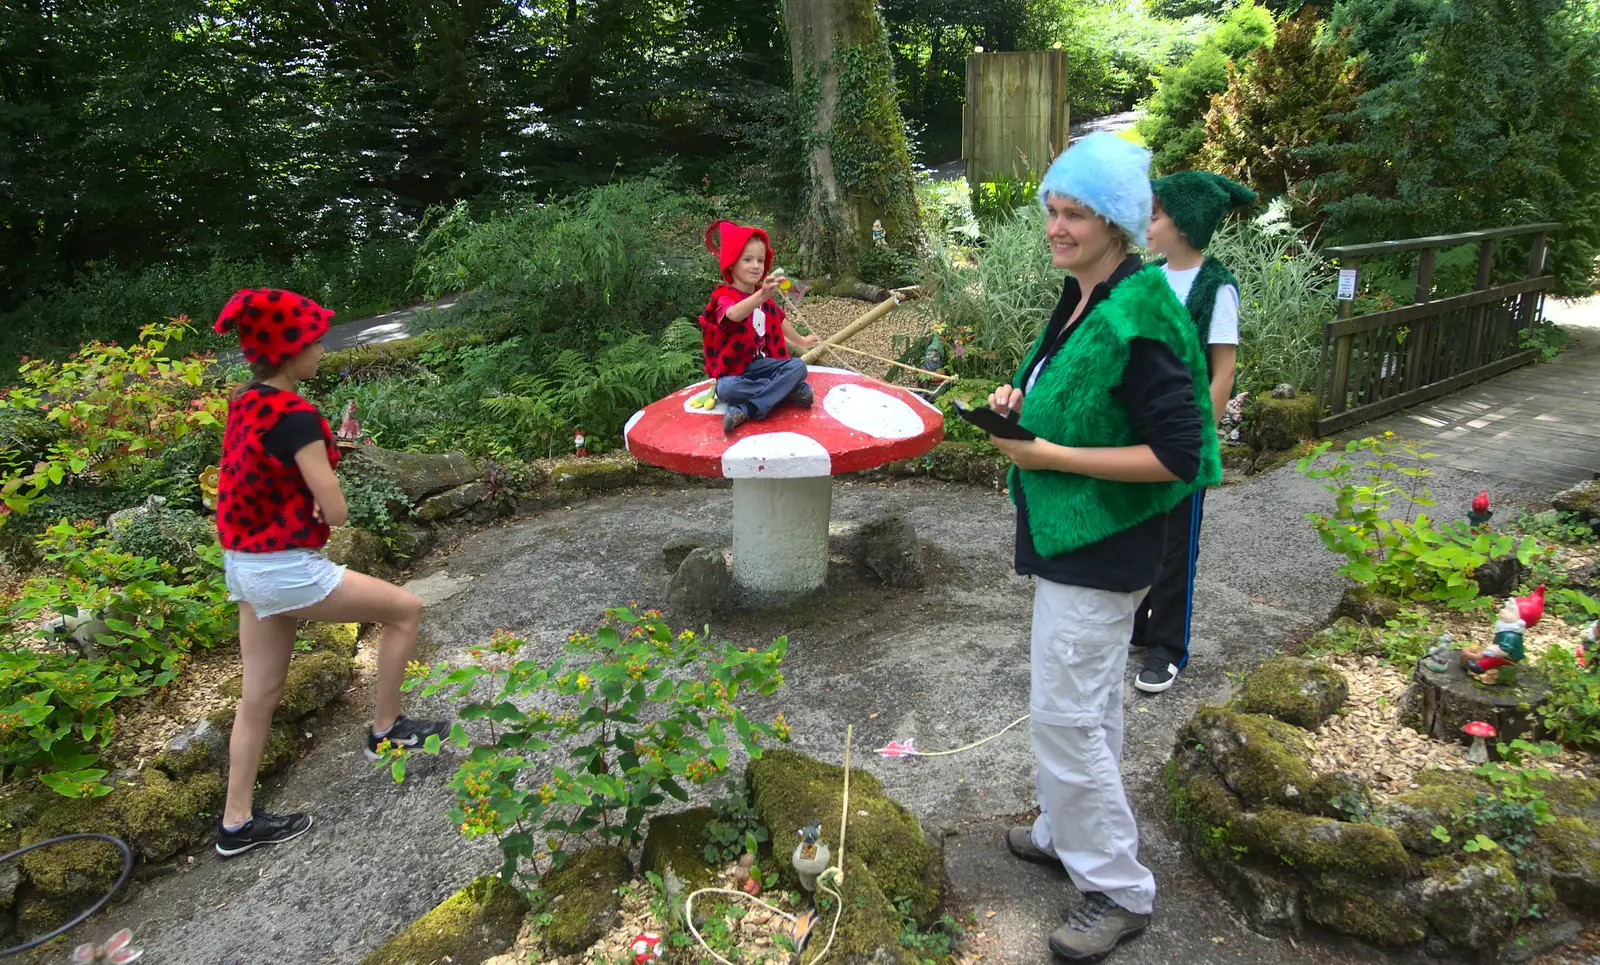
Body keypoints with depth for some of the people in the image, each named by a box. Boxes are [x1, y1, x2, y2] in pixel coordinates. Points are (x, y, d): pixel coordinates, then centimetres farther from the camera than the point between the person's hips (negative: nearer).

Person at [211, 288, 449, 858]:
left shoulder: (246, 403, 5)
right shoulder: (296, 416, -22)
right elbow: (335, 512, -21)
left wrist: (332, 446, 0)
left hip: (246, 564, 9)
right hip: (287, 569, -9)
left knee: (260, 693, 16)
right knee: (404, 609, 7)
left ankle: (237, 823, 27)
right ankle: (385, 730, 21)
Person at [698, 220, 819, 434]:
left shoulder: (763, 296, 10)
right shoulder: (724, 296, -15)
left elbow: (779, 321, 29)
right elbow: (734, 314, -41)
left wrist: (801, 340, 42)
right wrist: (760, 296, -59)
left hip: (760, 363, 7)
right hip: (734, 369, -6)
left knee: (798, 367, -18)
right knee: (726, 389, -38)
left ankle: (747, 410, -27)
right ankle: (788, 389, -25)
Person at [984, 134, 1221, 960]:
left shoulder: (1136, 323, -23)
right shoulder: (1078, 300, 6)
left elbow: (1178, 455, -24)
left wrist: (1049, 455, -23)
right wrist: (1022, 401, 0)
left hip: (1099, 548, -9)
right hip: (1068, 540, 9)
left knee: (1063, 713, -1)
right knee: (1088, 705, 21)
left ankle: (1118, 891, 17)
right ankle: (1070, 834, 39)